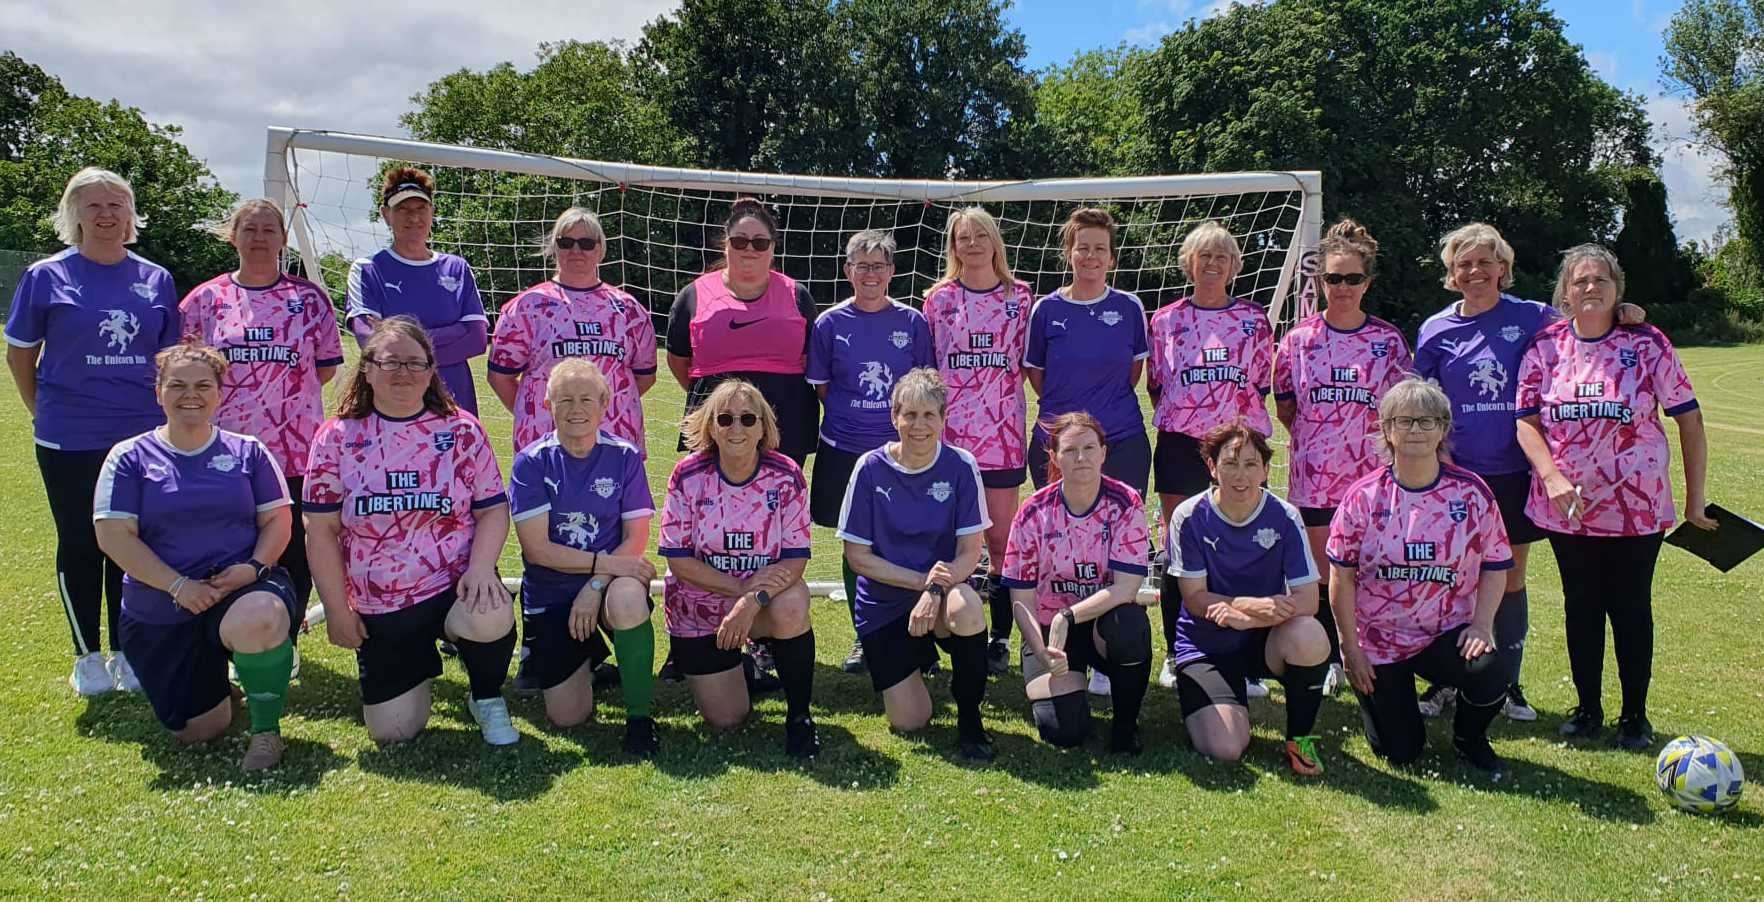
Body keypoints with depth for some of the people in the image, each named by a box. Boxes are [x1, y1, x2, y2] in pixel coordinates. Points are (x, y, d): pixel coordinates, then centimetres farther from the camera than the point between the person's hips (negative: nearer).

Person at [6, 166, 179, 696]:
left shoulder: (156, 280, 5)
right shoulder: (46, 276, -2)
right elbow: (19, 354, 6)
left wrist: (163, 414, 8)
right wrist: (46, 413, 4)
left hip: (141, 437, 2)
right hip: (70, 443, -2)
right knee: (80, 546, 8)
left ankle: (128, 652, 22)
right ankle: (88, 656, 21)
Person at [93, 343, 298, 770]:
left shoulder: (248, 451, 5)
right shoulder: (130, 458, 1)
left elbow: (277, 520, 4)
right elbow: (114, 536, -6)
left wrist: (254, 566, -17)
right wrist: (178, 586, -16)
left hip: (242, 590, -1)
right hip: (160, 614, 2)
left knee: (256, 622, -40)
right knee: (197, 732, 0)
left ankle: (266, 728, -14)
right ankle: (212, 676, 37)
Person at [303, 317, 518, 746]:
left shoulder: (461, 430, -1)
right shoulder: (337, 438, -1)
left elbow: (492, 509, -2)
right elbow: (322, 531, 0)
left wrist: (481, 567, -20)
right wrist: (337, 610, -3)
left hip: (454, 586, -1)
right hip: (378, 609, 2)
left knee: (489, 618, -37)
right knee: (392, 731, 1)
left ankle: (487, 699, -3)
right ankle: (418, 661, 36)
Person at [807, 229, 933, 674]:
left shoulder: (912, 322, 2)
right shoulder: (830, 323, 1)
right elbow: (821, 387, 7)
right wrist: (852, 417, 2)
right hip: (844, 452, 1)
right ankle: (865, 637, 21)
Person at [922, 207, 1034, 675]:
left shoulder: (1019, 296, 6)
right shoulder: (939, 299, 7)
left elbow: (1027, 362, 9)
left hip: (1003, 431, 0)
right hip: (951, 430, 0)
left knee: (1001, 539, 3)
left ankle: (1001, 638, 13)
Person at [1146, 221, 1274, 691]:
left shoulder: (1254, 320, 7)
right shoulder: (1166, 319, 7)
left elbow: (1261, 385, 9)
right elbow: (1155, 384, 11)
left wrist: (1242, 420, -1)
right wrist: (1177, 415, 1)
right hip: (1181, 445, 0)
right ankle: (1175, 656, 14)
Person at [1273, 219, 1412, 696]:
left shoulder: (1389, 340, 1)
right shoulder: (1300, 338, 2)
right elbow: (1283, 406, 7)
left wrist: (1364, 433, -5)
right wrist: (1318, 435, -1)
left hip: (1371, 472, -1)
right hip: (1314, 474, 1)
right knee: (1322, 571, 8)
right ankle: (1329, 661, 22)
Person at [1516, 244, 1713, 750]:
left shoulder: (1648, 345, -6)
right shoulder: (1546, 347, -2)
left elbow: (1688, 418, -2)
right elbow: (1526, 421, -3)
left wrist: (1694, 499, -3)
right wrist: (1552, 477, -20)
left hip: (1637, 508, -1)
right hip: (1568, 508, 2)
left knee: (1631, 608, 7)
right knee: (1581, 606, 12)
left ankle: (1635, 715, 21)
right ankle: (1587, 708, 26)